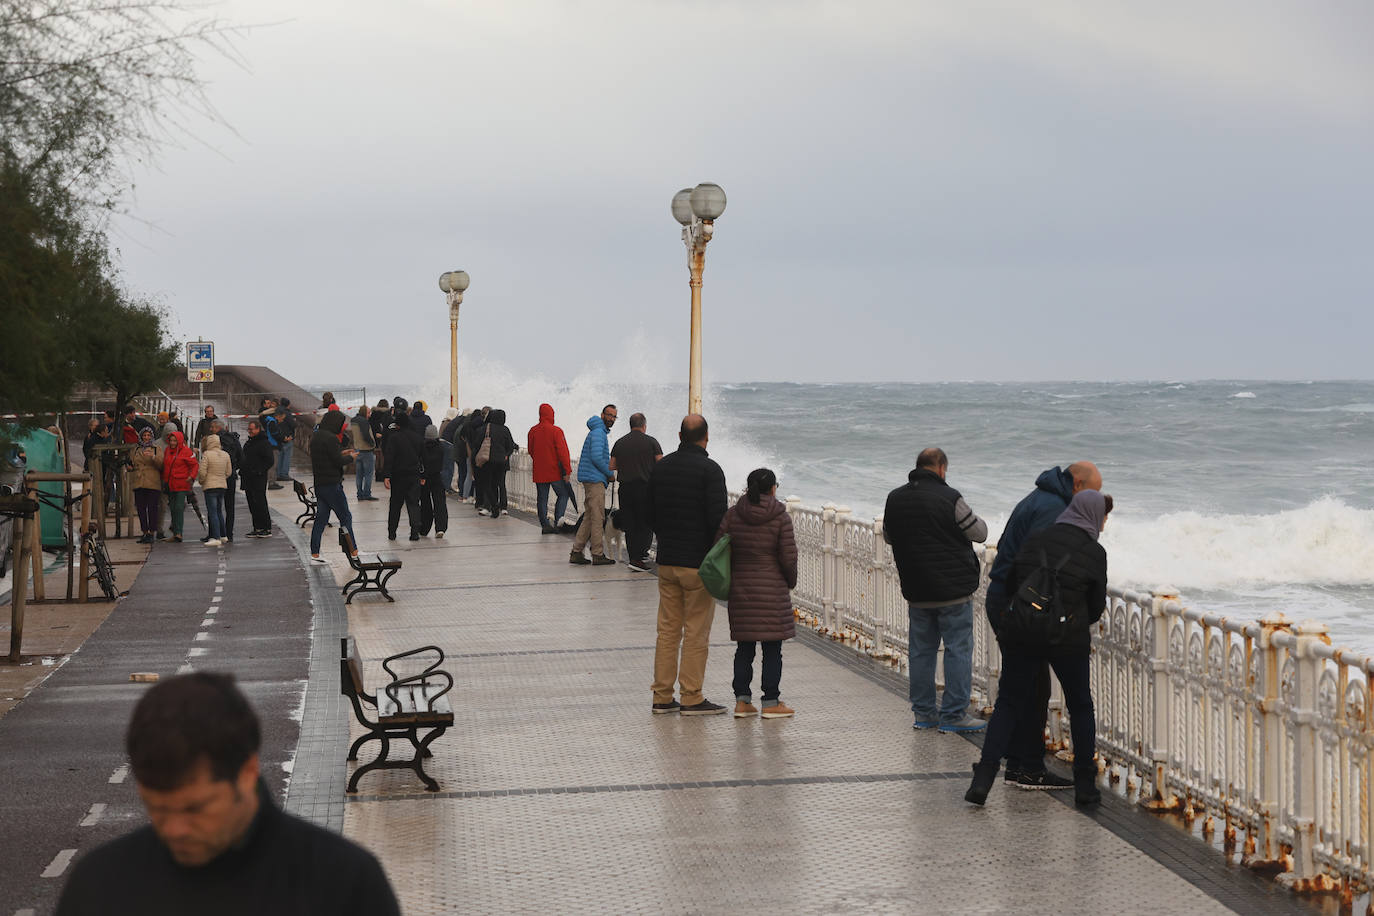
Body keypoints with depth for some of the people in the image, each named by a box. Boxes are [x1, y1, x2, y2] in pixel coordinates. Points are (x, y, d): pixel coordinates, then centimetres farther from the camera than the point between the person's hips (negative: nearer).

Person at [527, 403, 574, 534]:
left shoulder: (532, 431, 4)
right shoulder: (556, 431, -13)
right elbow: (563, 452, -15)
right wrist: (567, 470, -12)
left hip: (539, 472, 4)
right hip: (555, 472, -4)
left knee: (542, 499, 9)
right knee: (563, 495, 8)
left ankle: (545, 524, 7)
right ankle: (557, 521, -6)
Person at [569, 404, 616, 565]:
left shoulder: (600, 432, 21)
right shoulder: (598, 433, -12)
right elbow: (596, 458, -20)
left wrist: (608, 473, 13)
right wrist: (610, 474, -9)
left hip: (592, 480, 10)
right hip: (595, 479, -10)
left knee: (589, 517, 10)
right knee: (597, 517, -8)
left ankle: (576, 553, 11)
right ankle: (598, 555, -7)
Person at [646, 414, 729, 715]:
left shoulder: (661, 467, 7)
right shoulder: (709, 470, -13)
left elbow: (651, 515, 13)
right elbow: (717, 519, -16)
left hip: (666, 562, 6)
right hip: (699, 564, -6)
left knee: (667, 630, 11)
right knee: (696, 633, 0)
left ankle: (662, 697, 13)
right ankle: (691, 698, 3)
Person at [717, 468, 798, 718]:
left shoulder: (733, 514, 1)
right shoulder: (780, 517, -8)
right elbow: (789, 557, -10)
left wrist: (730, 580, 10)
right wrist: (791, 582, 8)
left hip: (740, 589, 4)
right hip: (772, 590, -4)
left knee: (744, 647, 11)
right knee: (772, 649, 3)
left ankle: (742, 700, 11)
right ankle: (771, 703, 5)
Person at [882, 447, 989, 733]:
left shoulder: (894, 499, 4)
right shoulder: (948, 498, -14)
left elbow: (888, 536, 19)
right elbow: (980, 533, -5)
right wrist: (974, 518, 15)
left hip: (915, 592, 6)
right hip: (954, 591, -6)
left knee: (921, 650, 13)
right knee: (958, 650, 1)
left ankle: (923, 712, 17)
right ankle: (954, 715, 1)